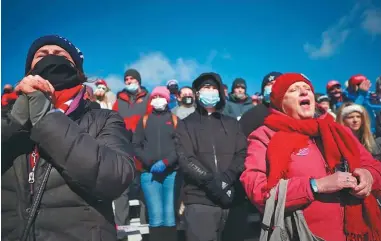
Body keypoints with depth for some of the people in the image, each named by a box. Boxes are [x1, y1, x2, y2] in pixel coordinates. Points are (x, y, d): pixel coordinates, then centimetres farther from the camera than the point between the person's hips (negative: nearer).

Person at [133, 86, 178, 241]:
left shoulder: (175, 119, 12)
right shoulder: (144, 120, 15)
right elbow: (136, 145, 8)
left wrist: (166, 162, -12)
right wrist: (150, 163, -7)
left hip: (171, 173, 0)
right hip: (149, 174, 1)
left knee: (170, 217, -4)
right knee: (156, 218, -4)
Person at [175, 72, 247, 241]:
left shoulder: (231, 124, 18)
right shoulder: (186, 124, 10)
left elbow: (242, 154, 5)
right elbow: (186, 160, -4)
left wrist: (226, 180, -12)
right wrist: (211, 182, -16)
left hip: (230, 199, 3)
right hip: (200, 200, -3)